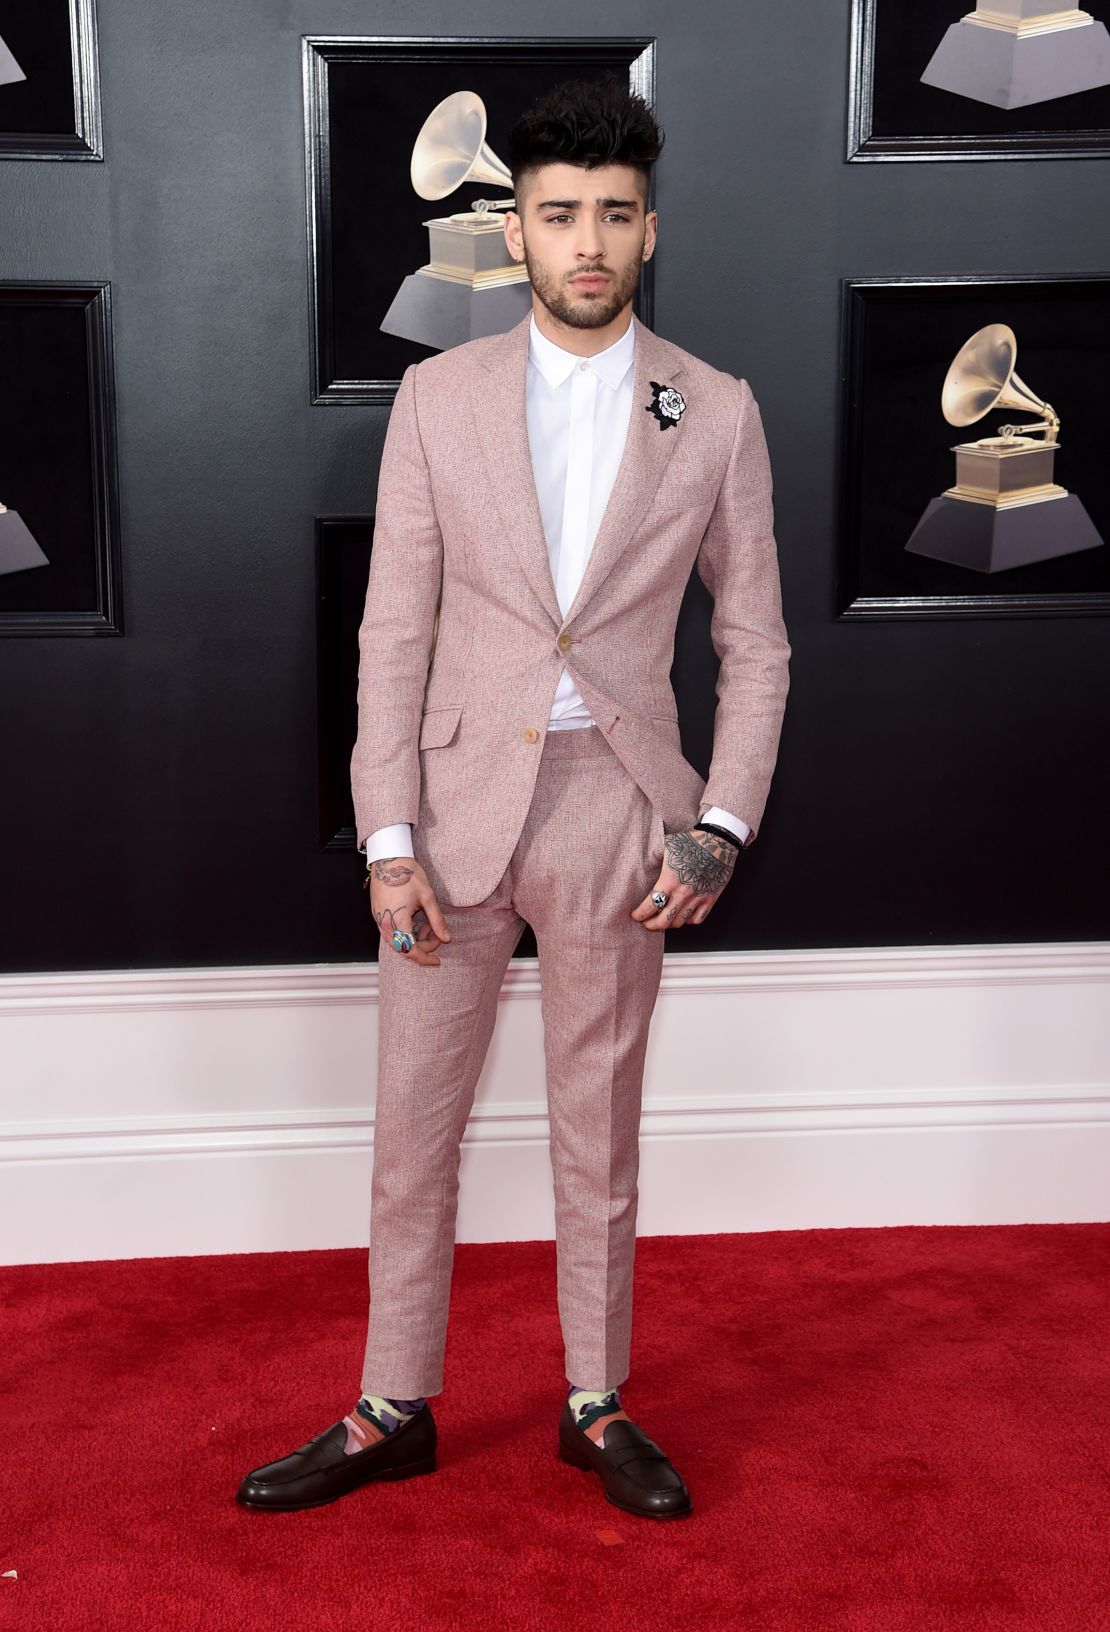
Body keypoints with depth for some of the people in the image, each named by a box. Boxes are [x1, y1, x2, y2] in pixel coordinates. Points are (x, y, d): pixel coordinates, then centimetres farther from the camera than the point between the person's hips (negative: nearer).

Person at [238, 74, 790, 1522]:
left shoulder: (715, 412, 1)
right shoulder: (439, 397, 1)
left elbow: (754, 642, 4)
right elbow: (394, 628, 0)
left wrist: (723, 828, -5)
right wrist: (388, 835, -7)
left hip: (617, 810, 0)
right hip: (458, 803, 1)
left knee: (599, 1133, 12)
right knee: (412, 1126, 9)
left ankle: (597, 1407, 30)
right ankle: (393, 1413, 26)